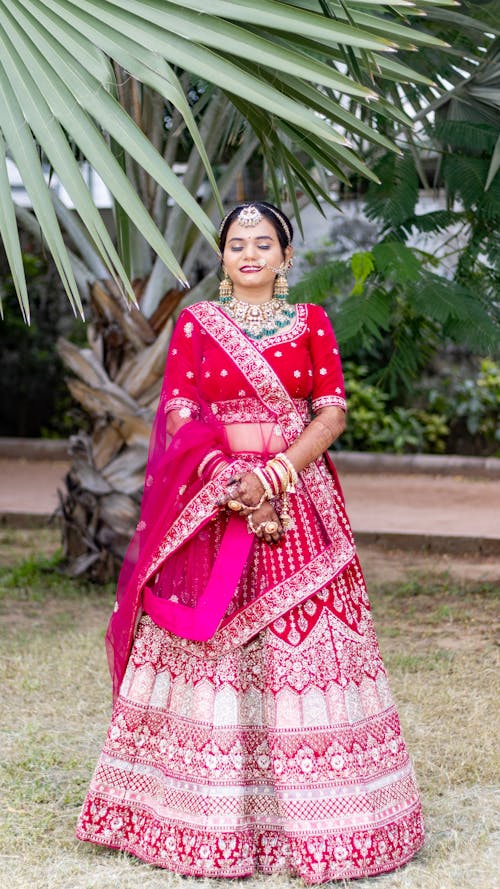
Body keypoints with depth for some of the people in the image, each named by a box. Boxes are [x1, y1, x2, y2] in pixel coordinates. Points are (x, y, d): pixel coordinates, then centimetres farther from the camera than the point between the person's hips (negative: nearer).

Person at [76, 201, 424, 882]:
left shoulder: (311, 322, 9)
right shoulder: (194, 323, 8)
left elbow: (333, 414, 0)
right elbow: (178, 416, 0)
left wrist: (274, 474, -13)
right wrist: (228, 483, -14)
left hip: (298, 503, 0)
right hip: (210, 505, 0)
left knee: (302, 648, -2)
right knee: (207, 649, -1)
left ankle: (308, 815, 7)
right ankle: (208, 813, 8)